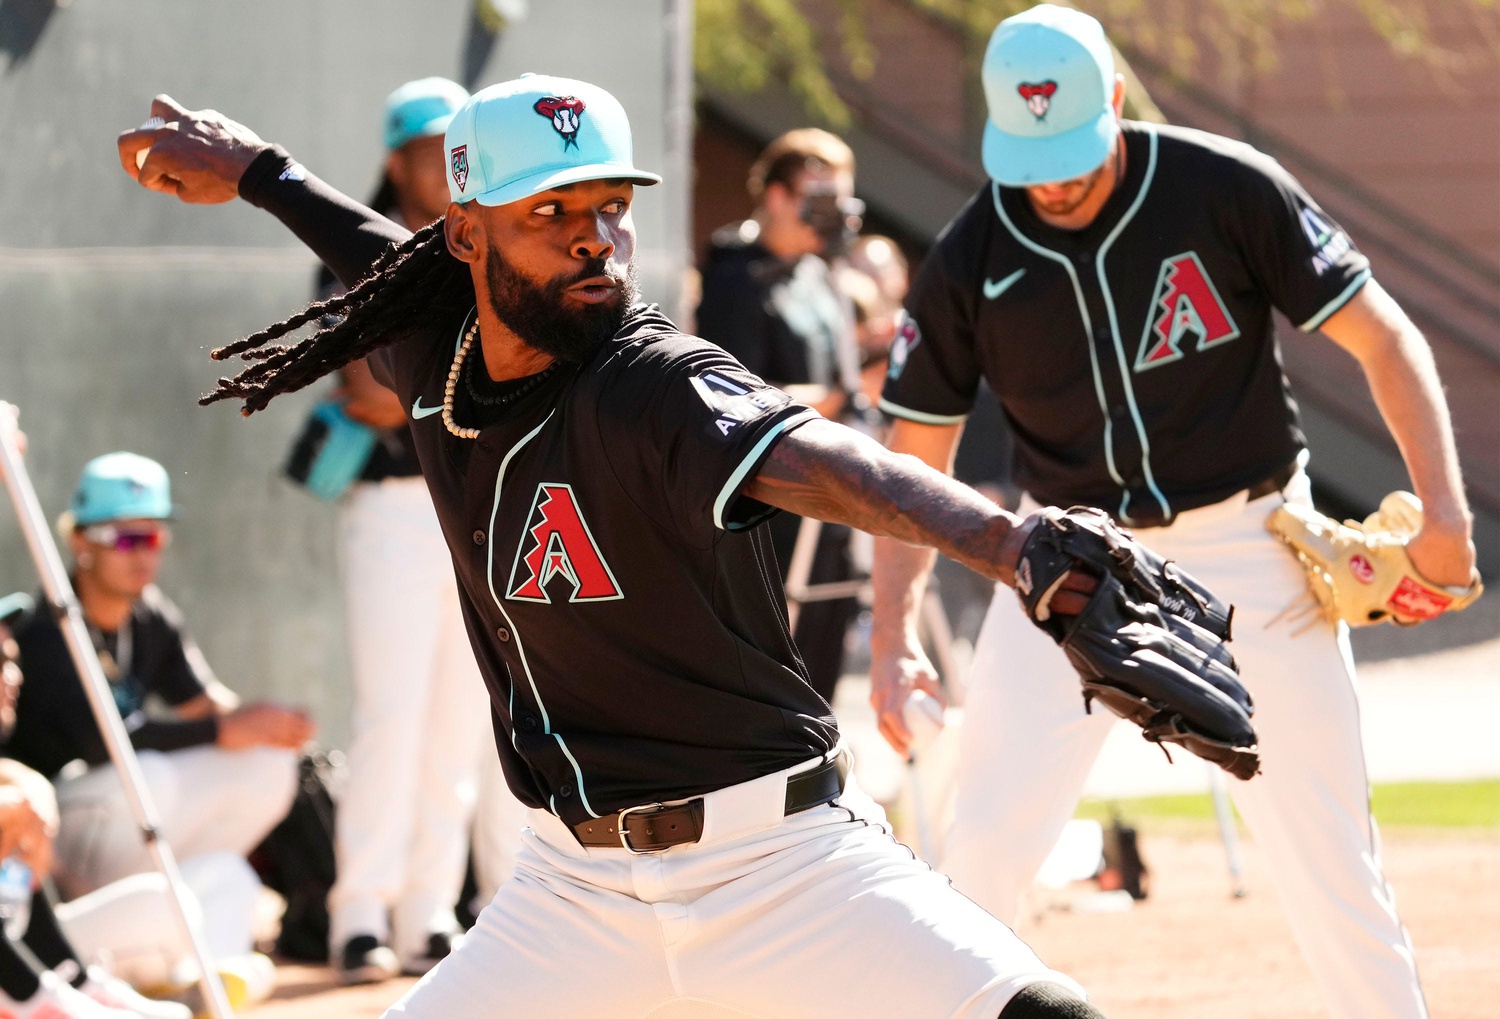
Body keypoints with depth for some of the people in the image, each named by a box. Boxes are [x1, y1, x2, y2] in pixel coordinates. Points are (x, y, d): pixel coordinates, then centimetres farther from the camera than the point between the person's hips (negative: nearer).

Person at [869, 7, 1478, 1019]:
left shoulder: (1229, 190, -12)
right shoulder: (970, 262, -6)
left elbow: (1382, 336, -8)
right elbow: (914, 459, 2)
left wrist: (1446, 513, -17)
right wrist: (893, 640, -8)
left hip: (1250, 551, -2)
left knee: (1328, 849, -4)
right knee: (984, 851, -5)